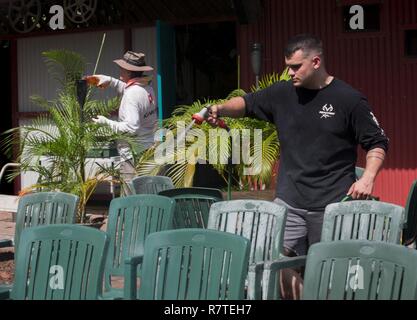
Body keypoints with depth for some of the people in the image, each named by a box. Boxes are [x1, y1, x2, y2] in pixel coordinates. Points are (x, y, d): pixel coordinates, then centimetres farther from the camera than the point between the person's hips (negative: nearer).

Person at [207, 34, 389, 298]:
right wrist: (221, 109, -4)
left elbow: (378, 143, 2)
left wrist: (368, 178, -13)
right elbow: (247, 103, 17)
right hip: (289, 203, 3)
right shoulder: (282, 93, 7)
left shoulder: (349, 99, -3)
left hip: (332, 205, -3)